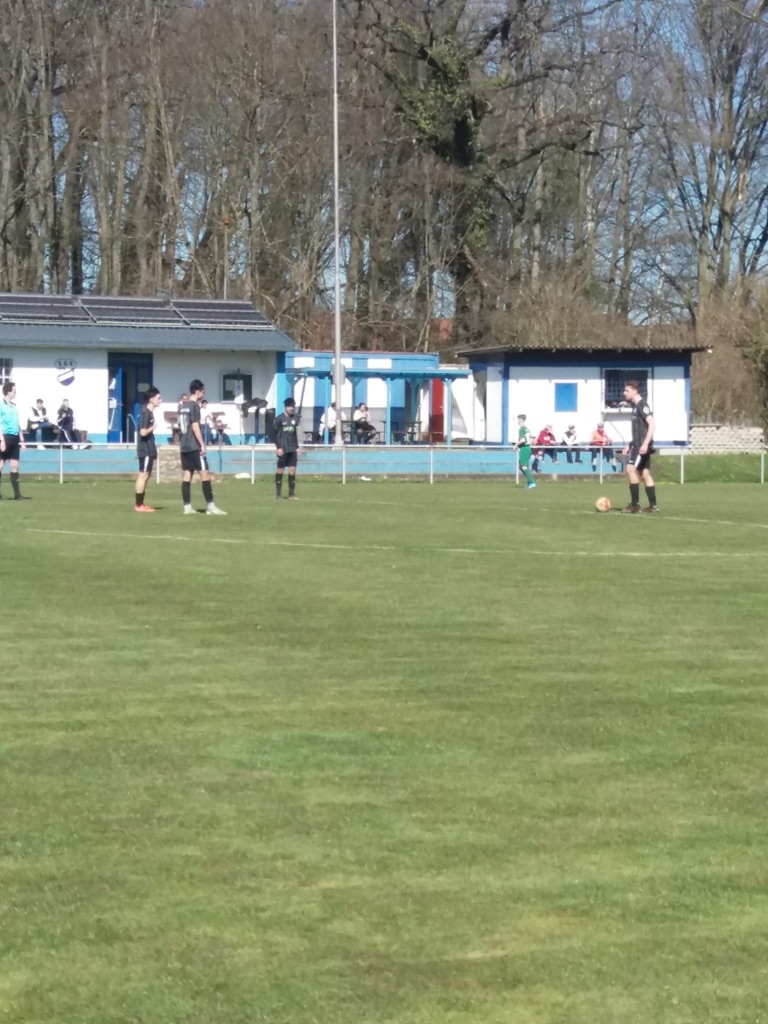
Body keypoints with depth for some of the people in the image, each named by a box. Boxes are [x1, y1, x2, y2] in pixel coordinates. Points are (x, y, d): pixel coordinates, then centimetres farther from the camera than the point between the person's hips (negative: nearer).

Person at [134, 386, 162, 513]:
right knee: (143, 475, -7)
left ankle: (141, 503, 17)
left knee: (145, 475, 12)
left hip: (148, 449, 10)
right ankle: (139, 505, -6)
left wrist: (154, 450, 19)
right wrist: (153, 427, -7)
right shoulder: (145, 413, -16)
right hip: (145, 450, -10)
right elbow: (143, 432, -24)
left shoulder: (150, 412, 13)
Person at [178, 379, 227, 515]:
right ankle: (210, 506, -9)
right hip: (194, 446, -9)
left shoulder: (182, 406, 14)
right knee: (205, 474, -6)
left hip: (184, 446, 9)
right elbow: (195, 426, -16)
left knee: (187, 475, 6)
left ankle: (187, 507, 3)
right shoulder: (194, 405, -11)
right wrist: (202, 444, -15)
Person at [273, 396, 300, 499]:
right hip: (283, 449, -4)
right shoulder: (279, 418, -6)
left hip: (292, 449, 5)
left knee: (292, 470, 2)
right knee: (280, 470, 1)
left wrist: (297, 447, 14)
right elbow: (274, 433, -6)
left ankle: (291, 494, 6)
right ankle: (278, 494, 7)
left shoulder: (295, 418, 9)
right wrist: (278, 447, -12)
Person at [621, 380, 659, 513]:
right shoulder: (636, 406, 18)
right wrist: (630, 445, 25)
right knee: (645, 474, 8)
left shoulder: (642, 405, -12)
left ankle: (635, 503, -14)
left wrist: (645, 443, -28)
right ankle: (653, 505, 9)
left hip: (642, 445, -10)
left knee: (630, 469, -16)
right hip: (638, 444, 10)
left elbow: (652, 424, -21)